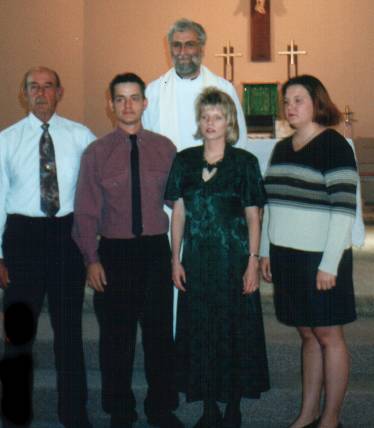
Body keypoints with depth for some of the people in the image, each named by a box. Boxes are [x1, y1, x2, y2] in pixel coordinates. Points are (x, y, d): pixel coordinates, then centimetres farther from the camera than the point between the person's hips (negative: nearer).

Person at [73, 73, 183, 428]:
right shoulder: (96, 152, 1)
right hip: (114, 252, -1)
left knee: (159, 332, 9)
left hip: (156, 249, 1)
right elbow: (86, 211, 0)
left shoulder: (164, 148, 4)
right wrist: (92, 259, -7)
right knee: (116, 336, 9)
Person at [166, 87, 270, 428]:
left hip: (233, 259, -2)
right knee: (199, 331, 8)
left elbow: (253, 217, -2)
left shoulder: (244, 162, -2)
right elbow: (178, 212, 6)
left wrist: (253, 262, -7)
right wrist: (176, 259, 2)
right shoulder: (185, 160, 5)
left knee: (235, 330, 5)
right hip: (196, 260, 3)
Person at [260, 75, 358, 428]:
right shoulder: (281, 149, 12)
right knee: (307, 335, 13)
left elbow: (344, 209, -14)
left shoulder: (334, 146, -9)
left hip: (320, 257, -6)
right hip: (286, 256, 6)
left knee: (328, 336, 4)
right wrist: (266, 251, 11)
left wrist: (329, 264, -17)